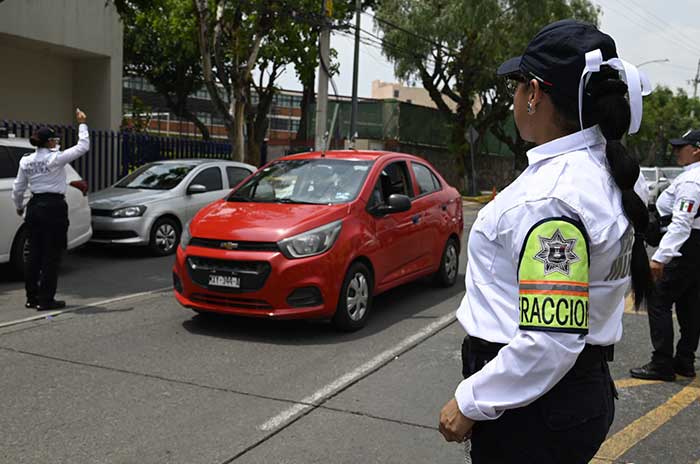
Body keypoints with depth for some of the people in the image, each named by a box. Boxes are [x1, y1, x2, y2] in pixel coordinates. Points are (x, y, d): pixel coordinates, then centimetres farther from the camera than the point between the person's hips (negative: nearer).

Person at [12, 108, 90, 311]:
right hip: (54, 207, -6)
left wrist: (19, 207, 27)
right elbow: (83, 146, -7)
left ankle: (32, 297, 18)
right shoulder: (56, 158, -12)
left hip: (34, 207, 6)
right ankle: (46, 300, 3)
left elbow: (17, 189, 11)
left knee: (34, 253, 12)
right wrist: (82, 124, 3)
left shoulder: (26, 161, 5)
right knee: (51, 255, 0)